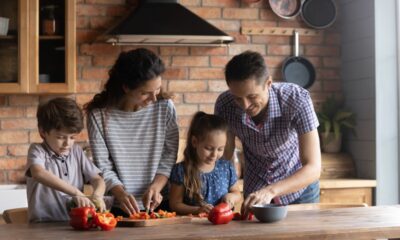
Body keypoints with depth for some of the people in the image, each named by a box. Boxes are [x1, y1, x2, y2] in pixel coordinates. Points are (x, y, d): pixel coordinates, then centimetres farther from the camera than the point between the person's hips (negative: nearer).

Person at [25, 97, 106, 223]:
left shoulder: (76, 151, 14)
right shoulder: (37, 150, -1)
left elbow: (98, 180, 12)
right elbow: (39, 173, -22)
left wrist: (97, 196, -12)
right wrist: (76, 193, -30)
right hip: (43, 225, -3)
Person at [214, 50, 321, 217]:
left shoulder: (297, 99, -32)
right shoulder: (225, 105, -24)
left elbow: (313, 168, -35)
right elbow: (224, 156, -9)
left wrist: (271, 191, -48)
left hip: (298, 187, -2)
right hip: (254, 191, 2)